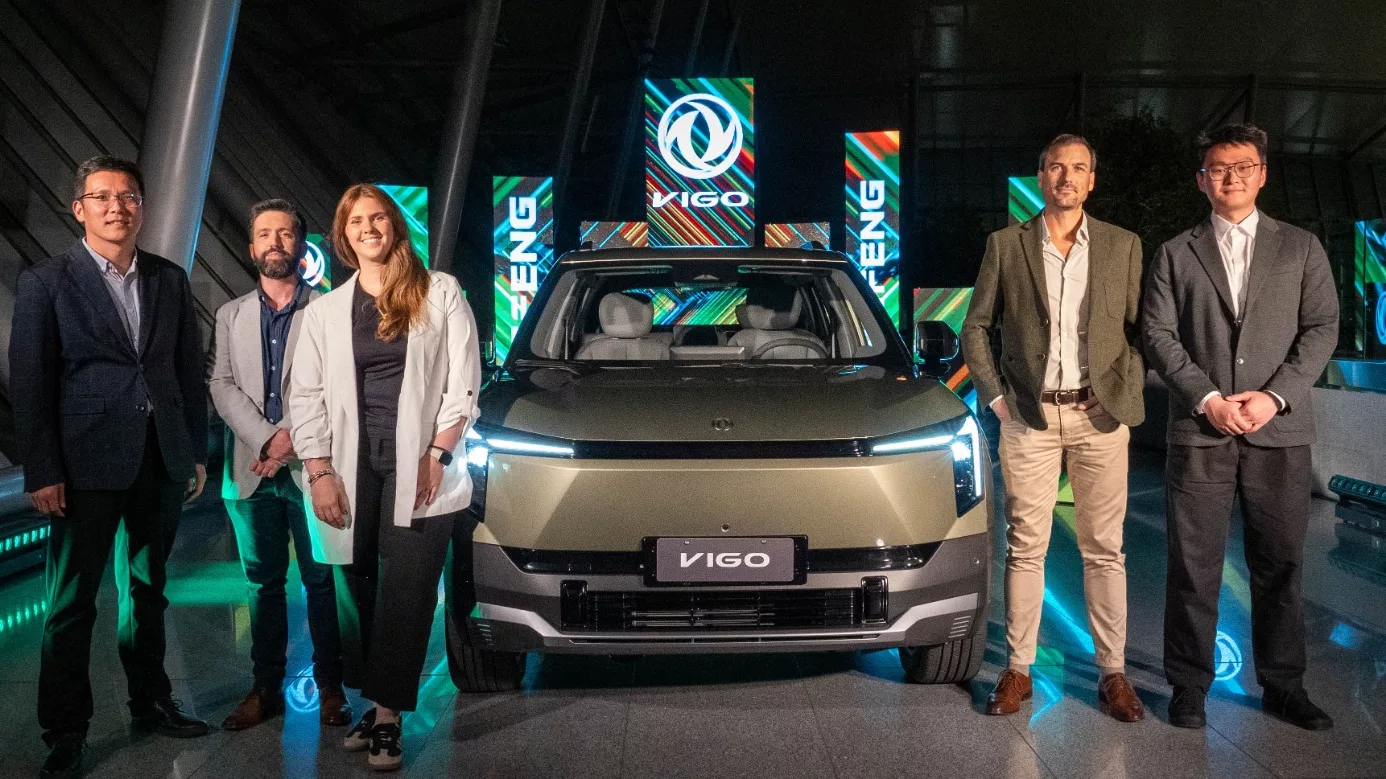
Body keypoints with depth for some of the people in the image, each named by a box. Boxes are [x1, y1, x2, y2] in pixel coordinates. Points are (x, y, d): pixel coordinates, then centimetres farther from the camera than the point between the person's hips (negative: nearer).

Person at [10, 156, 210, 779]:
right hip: (88, 463, -4)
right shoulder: (44, 282, -2)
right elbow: (29, 384, -4)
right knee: (72, 602, 3)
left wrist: (197, 452, 7)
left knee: (150, 590, 16)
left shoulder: (170, 280, 8)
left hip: (162, 461, 4)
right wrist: (42, 473, -9)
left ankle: (151, 702, 30)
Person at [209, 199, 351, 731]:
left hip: (312, 467, -3)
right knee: (263, 582, 10)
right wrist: (269, 439, -12)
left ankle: (329, 684, 15)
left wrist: (294, 442, -14)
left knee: (321, 579, 4)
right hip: (250, 471, 3)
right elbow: (222, 386, 3)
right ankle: (266, 686, 20)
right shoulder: (231, 315, 14)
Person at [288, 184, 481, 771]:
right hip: (353, 468, 3)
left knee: (406, 591, -4)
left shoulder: (440, 293, 3)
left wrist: (438, 454, -7)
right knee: (360, 591, 5)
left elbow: (463, 382, 0)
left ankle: (386, 714, 3)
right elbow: (306, 396, 7)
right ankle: (373, 701, 16)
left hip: (419, 467, -2)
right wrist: (320, 472, -2)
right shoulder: (326, 310, 11)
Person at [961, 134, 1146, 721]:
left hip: (1099, 415, 1)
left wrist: (1127, 396, -2)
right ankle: (1018, 669, 13)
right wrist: (995, 396, 0)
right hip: (1029, 416, 0)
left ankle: (1113, 674, 15)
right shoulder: (1006, 245, 5)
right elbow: (975, 328, 8)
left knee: (1104, 551, 6)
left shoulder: (1122, 246, 7)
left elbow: (1139, 329, 9)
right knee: (1025, 548, 4)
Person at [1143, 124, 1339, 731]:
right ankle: (1189, 686, 13)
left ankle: (1282, 685, 22)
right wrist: (1209, 398, -11)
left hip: (1280, 431, 1)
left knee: (1279, 565, 8)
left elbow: (1322, 327, 5)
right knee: (1193, 566, 2)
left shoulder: (1300, 247, 12)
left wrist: (1274, 395, -9)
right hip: (1199, 431, -1)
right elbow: (1158, 335, 1)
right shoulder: (1175, 254, 10)